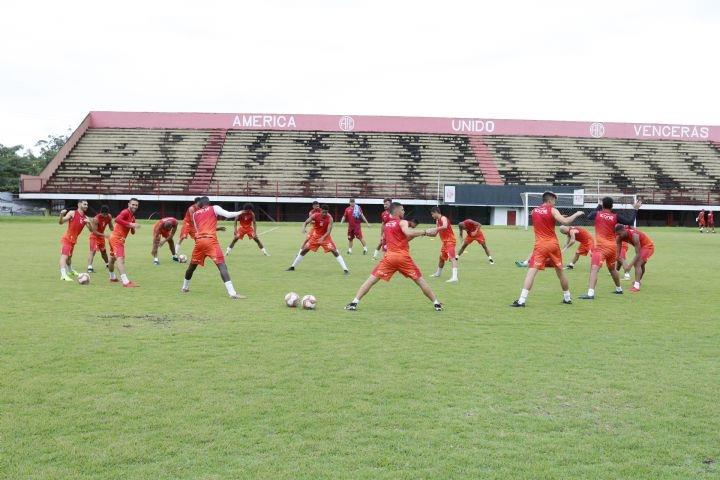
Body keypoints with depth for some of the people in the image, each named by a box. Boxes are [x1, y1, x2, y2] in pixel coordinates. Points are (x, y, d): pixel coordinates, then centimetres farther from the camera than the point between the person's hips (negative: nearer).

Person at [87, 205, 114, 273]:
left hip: (101, 236, 6)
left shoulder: (109, 217, -11)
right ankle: (89, 267, -27)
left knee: (103, 251, 19)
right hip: (94, 236, -6)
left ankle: (107, 263, 39)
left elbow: (111, 227, 4)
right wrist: (104, 235, -35)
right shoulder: (96, 219, -30)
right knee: (93, 251, -20)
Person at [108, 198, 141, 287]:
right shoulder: (125, 212, -13)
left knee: (112, 258, 26)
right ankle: (126, 282, -33)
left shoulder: (132, 216, 15)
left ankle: (112, 277, 44)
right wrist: (130, 224, -36)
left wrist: (133, 227, -3)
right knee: (120, 259, -20)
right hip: (117, 238, -10)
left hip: (120, 239, 10)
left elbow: (132, 232, 19)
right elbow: (117, 219, -34)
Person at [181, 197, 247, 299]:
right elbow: (228, 214, -3)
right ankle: (232, 293, -23)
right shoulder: (214, 208, 11)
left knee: (192, 265, 24)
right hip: (211, 240, -4)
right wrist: (240, 212, 11)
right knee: (222, 266, -11)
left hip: (199, 241, 4)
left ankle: (185, 288, 41)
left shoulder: (194, 214, 23)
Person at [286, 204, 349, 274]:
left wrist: (323, 238, -41)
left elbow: (328, 231, -24)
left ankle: (345, 269, -12)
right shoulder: (315, 216, -17)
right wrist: (304, 228, -39)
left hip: (325, 237, -2)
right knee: (304, 249, 2)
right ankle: (292, 266, 15)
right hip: (315, 236, 2)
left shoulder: (330, 218, -21)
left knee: (335, 251, -15)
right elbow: (306, 222, -17)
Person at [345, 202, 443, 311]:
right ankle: (437, 304, 11)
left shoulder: (386, 225, 20)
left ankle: (354, 303, -4)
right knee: (420, 281, 7)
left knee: (371, 279, 5)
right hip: (403, 257, -3)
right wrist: (425, 232, -18)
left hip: (389, 256, 3)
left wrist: (418, 234, 20)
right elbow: (408, 233, -22)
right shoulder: (403, 222, 1)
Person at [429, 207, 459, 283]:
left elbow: (445, 227, -38)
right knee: (441, 258, 26)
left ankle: (454, 277, -36)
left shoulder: (443, 218, -16)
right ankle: (438, 273, 47)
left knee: (452, 258, -22)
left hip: (450, 241, -10)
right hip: (445, 241, 10)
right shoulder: (437, 221, 13)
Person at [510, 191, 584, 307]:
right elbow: (565, 222, -15)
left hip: (540, 245, 0)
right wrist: (576, 214, -1)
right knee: (560, 271, 16)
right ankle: (567, 298, 29)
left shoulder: (534, 211, 9)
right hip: (553, 244, 0)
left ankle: (521, 300, -22)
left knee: (532, 270, -10)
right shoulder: (552, 210, -3)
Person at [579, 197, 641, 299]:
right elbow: (630, 222, 3)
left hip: (601, 247, -4)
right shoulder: (615, 217, 1)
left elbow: (589, 217, 19)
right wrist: (635, 209, 12)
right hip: (612, 247, 4)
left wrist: (598, 207, 28)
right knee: (612, 269, 26)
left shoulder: (597, 214, -1)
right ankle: (619, 289, 45)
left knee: (594, 269, -17)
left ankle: (590, 293, -34)